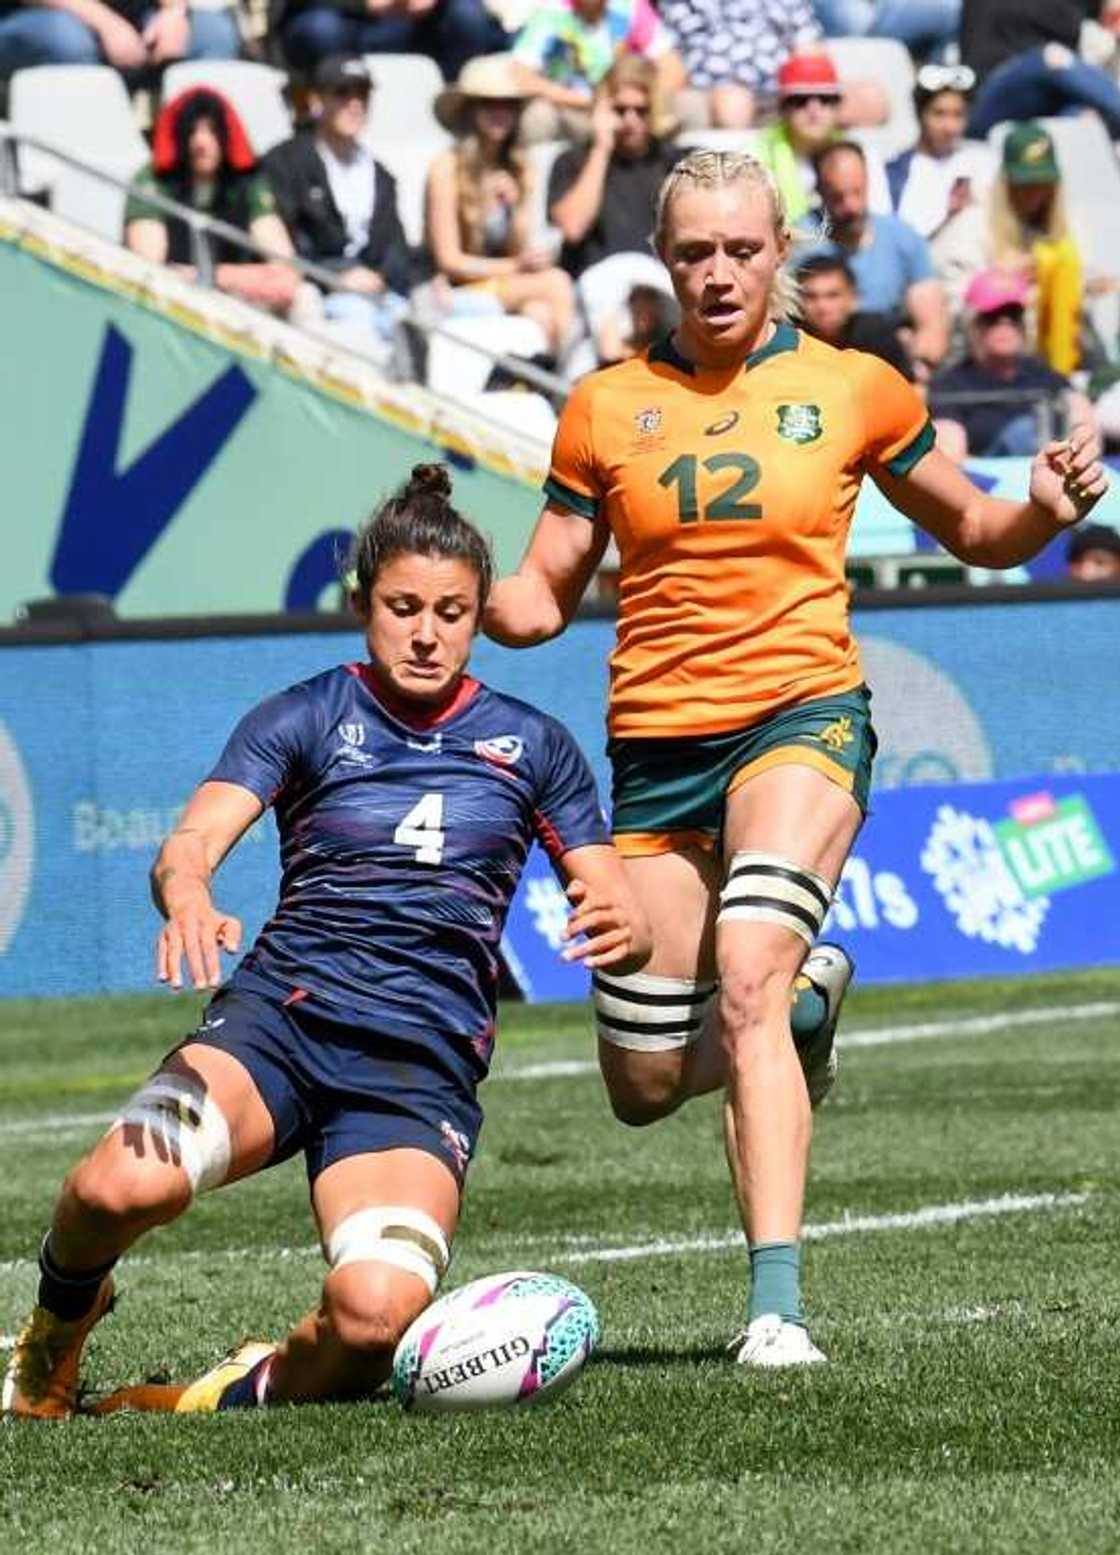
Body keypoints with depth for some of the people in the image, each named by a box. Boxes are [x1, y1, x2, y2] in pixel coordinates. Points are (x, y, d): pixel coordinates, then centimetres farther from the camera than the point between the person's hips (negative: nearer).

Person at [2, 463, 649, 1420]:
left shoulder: (533, 746, 14)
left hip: (426, 1062, 1)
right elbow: (190, 843, -8)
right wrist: (188, 898, -33)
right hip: (281, 1013, 0)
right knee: (123, 1185, -33)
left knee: (377, 1312, -31)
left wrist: (622, 927, -15)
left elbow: (625, 924, 12)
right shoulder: (306, 719, 8)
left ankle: (253, 1389, 5)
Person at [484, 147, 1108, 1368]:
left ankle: (777, 1306, -31)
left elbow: (973, 534, 16)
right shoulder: (605, 408, 7)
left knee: (746, 977, -29)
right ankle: (803, 994, 39)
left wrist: (1045, 510, -6)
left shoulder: (850, 389, 4)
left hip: (802, 717, -3)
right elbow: (540, 601, 10)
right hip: (654, 748, 3)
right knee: (646, 1088, 4)